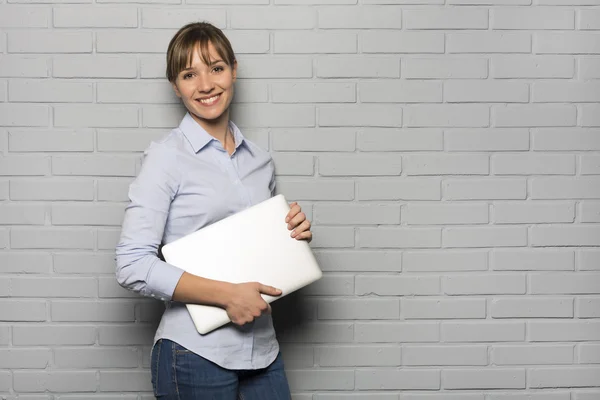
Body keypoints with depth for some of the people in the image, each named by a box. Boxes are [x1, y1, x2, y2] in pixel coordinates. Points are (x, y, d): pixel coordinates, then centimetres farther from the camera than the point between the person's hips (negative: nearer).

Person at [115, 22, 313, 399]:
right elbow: (133, 265, -14)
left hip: (263, 349, 5)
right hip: (195, 353, -5)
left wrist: (295, 233, -1)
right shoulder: (167, 156, -8)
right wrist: (227, 294, -19)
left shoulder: (261, 160, 8)